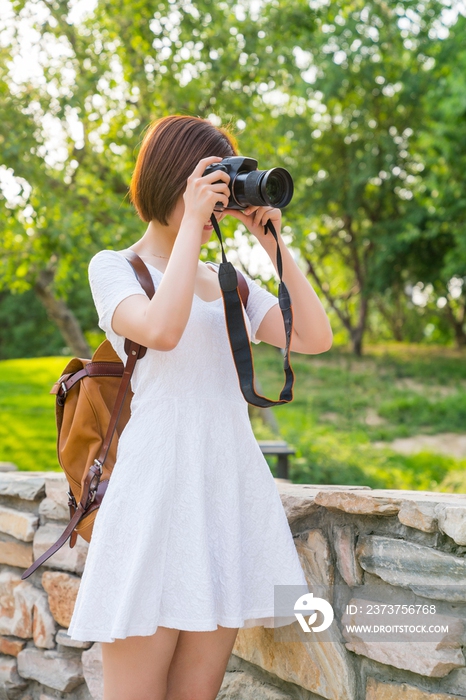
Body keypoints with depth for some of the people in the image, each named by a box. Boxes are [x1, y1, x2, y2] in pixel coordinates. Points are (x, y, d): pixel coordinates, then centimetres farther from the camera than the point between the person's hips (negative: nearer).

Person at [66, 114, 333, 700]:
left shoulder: (229, 282, 19)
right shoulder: (114, 267, 4)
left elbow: (314, 337, 6)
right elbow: (161, 330, -19)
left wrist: (273, 242, 5)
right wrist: (190, 224, -12)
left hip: (231, 491, 5)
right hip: (157, 490, -5)